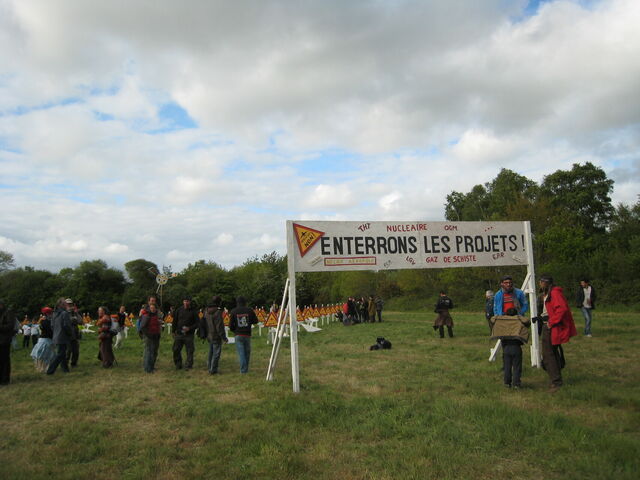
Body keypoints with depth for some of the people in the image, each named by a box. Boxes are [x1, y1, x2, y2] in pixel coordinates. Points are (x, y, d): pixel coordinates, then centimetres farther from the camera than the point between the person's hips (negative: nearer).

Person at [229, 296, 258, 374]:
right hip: (247, 334, 1)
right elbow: (256, 321, 6)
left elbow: (230, 325, -4)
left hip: (238, 335, -1)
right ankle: (246, 368, 23)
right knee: (247, 352, 14)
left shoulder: (233, 312, -3)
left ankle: (243, 369, -2)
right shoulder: (249, 310, -2)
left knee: (241, 352, 2)